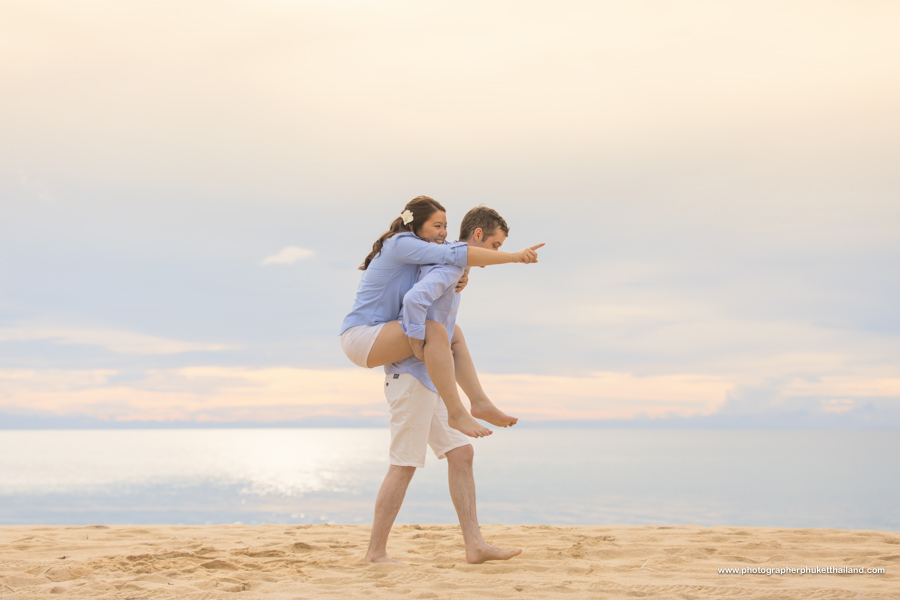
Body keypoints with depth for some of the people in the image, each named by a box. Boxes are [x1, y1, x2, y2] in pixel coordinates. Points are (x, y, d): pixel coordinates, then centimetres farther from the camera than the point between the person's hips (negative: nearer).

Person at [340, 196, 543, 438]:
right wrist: (514, 256, -25)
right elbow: (456, 255, -26)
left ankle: (479, 401, 9)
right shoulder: (402, 243, -16)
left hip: (377, 339, 10)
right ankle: (456, 412, -26)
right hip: (361, 338, -10)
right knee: (435, 332, -30)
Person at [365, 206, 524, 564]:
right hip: (413, 376, -10)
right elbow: (414, 300, -33)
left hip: (428, 381, 10)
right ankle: (376, 552, 3)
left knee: (461, 454, 6)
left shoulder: (449, 266, 18)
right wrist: (419, 350, -23)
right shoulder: (450, 266, -14)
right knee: (405, 465, -5)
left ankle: (474, 544, 5)